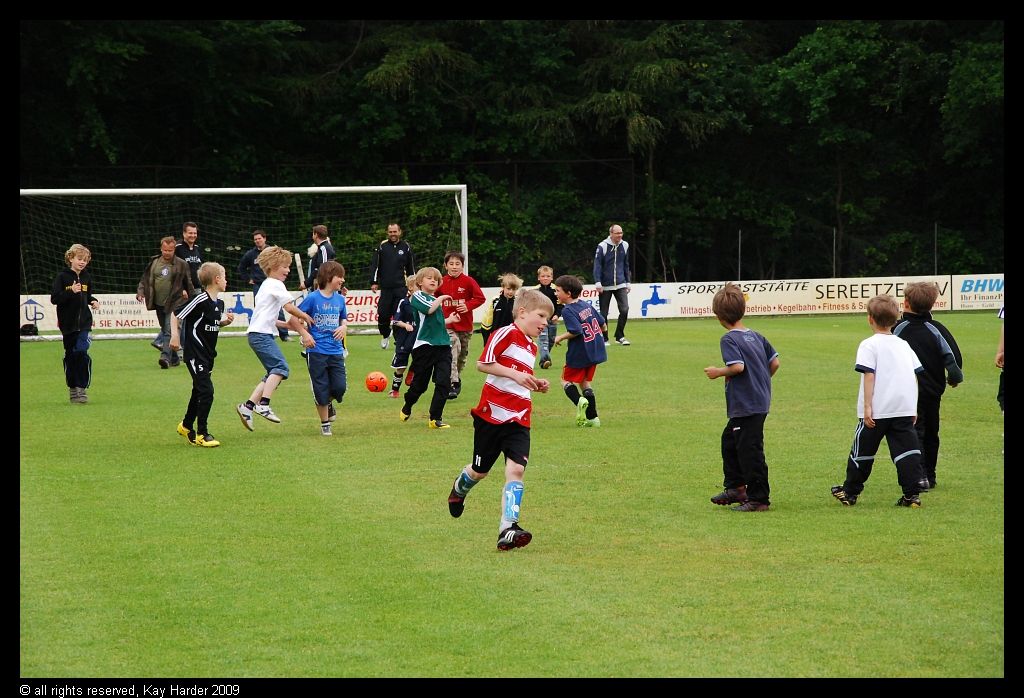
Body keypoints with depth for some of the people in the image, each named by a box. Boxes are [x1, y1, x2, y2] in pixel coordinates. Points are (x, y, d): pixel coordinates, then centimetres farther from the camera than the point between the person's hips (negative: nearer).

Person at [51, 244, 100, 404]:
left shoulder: (86, 277, 9)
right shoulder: (62, 277, -6)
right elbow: (54, 299, -12)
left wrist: (93, 301, 3)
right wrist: (71, 292, -23)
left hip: (84, 323, 2)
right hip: (68, 323, -2)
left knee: (81, 351, -15)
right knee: (70, 356, 7)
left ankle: (82, 388, -9)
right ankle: (72, 388, 20)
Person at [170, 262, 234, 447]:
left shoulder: (219, 303, 8)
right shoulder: (201, 301, -19)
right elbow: (176, 314, -13)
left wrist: (226, 321, 5)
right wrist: (175, 335, -20)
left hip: (208, 355, 9)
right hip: (195, 354, -9)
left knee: (199, 391, 19)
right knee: (206, 391, -14)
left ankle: (186, 426, 38)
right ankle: (202, 435, -7)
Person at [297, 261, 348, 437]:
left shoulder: (340, 299, 6)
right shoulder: (313, 298, -8)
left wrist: (344, 328, -2)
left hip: (336, 351, 4)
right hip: (316, 351, -4)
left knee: (340, 387, -4)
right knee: (321, 389, 2)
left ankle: (327, 403, 30)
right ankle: (325, 424, 16)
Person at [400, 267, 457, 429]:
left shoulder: (436, 300, 21)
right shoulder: (417, 296, -1)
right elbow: (429, 309, -20)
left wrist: (449, 320, 25)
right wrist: (441, 299, -7)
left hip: (443, 345, 6)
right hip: (425, 346, -6)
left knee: (444, 382, -7)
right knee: (420, 383, 4)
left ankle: (435, 418, -3)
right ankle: (407, 407, 33)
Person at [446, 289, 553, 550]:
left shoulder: (531, 347, 16)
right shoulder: (506, 334, -10)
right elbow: (483, 363, -18)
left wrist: (536, 384, 10)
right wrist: (515, 374, -24)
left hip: (518, 420, 5)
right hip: (491, 414, -5)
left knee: (516, 469, -15)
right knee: (480, 470, 13)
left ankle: (508, 529, -20)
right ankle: (459, 490, 49)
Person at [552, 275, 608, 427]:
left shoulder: (568, 310, -17)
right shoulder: (586, 305, 6)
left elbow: (575, 330, -27)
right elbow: (603, 324, 10)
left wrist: (560, 338, -12)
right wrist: (600, 330, 32)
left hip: (579, 354, -7)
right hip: (595, 350, 7)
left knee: (567, 380, 10)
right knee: (585, 381, 20)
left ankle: (579, 400, -19)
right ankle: (592, 417, 14)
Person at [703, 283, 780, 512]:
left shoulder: (729, 340, -13)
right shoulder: (755, 336, 10)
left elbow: (738, 366, -26)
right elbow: (775, 362, 9)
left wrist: (718, 372, -9)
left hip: (745, 405, -10)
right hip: (761, 399, 10)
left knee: (749, 451, -5)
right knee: (730, 440, 23)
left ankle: (759, 498, -2)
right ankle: (736, 488, 30)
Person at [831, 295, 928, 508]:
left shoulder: (869, 345, -5)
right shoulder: (904, 345, 13)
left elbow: (869, 376, -13)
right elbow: (916, 375, 14)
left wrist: (867, 406, -14)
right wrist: (913, 408, 19)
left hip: (877, 411, -4)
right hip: (905, 408, 4)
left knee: (862, 451, 8)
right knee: (906, 451, 2)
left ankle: (850, 493, 19)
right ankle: (912, 494, -6)